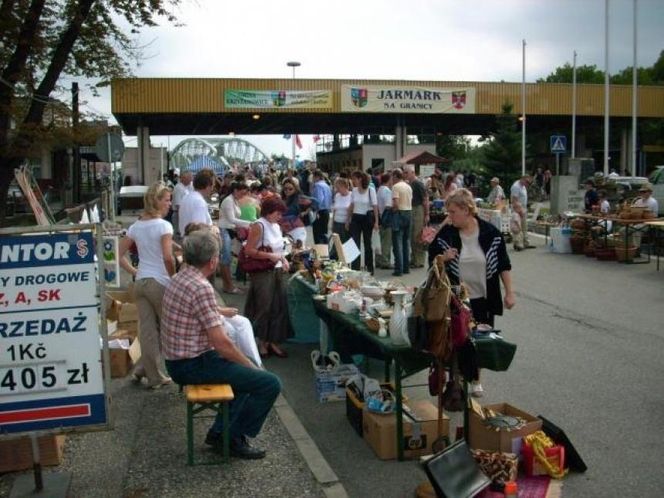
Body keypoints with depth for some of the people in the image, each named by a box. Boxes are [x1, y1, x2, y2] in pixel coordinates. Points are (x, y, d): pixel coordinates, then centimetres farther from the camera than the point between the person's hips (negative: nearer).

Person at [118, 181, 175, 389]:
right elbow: (167, 257, -21)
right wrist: (174, 277, -7)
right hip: (160, 283, -7)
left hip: (141, 282, 7)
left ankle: (154, 376, 15)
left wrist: (134, 272, 14)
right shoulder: (163, 225, -11)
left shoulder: (136, 226, 10)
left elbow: (119, 255, 10)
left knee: (147, 330, 9)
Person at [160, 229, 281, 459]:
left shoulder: (178, 279, 6)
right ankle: (232, 439, 4)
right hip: (194, 365, -10)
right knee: (270, 383, -11)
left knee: (245, 371, 28)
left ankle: (219, 431, 25)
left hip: (177, 361, 10)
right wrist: (252, 366, -11)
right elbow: (221, 343, -23)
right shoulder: (202, 288, -23)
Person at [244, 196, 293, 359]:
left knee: (279, 307, 9)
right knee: (264, 308, 2)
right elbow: (248, 250, -19)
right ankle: (261, 343, 16)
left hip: (279, 271, 8)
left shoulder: (276, 226, 12)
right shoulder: (259, 226, -12)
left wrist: (283, 259, 6)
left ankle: (274, 342, 20)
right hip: (263, 273, -8)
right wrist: (270, 256, -22)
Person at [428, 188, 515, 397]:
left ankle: (476, 379, 33)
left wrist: (509, 292, -2)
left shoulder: (490, 233, -8)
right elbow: (431, 262, 2)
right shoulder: (445, 234, -8)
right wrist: (443, 258, -19)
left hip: (483, 299, 1)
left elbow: (503, 265, -1)